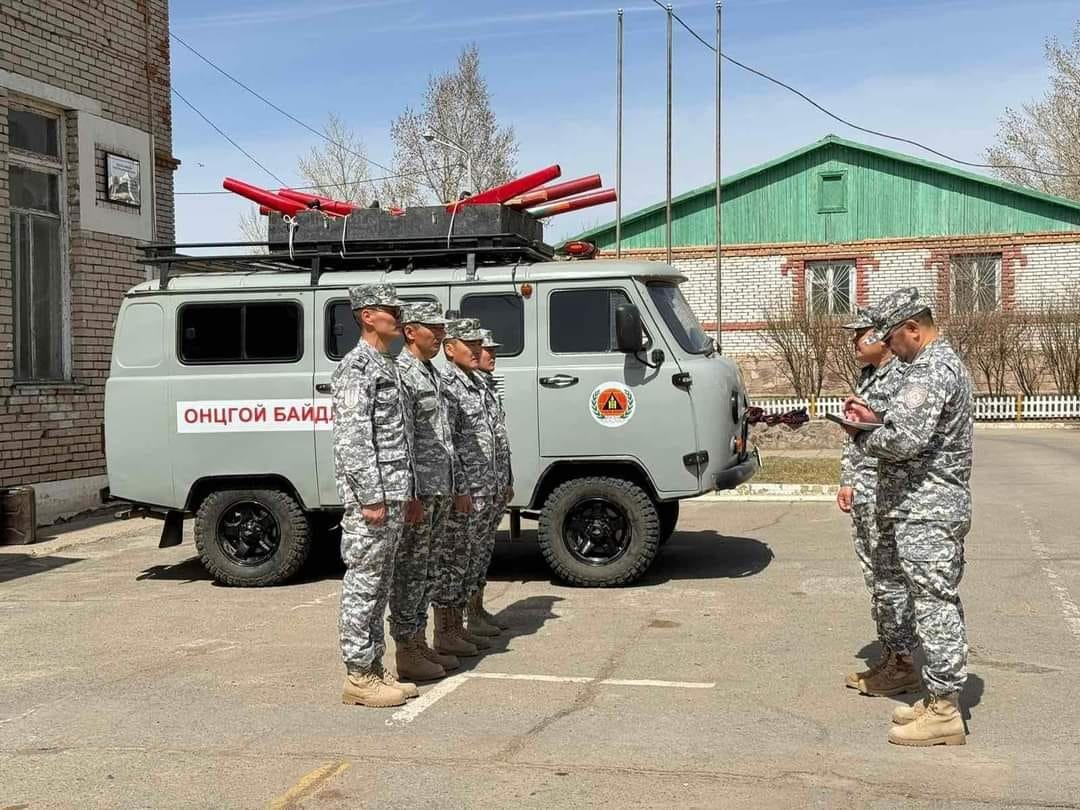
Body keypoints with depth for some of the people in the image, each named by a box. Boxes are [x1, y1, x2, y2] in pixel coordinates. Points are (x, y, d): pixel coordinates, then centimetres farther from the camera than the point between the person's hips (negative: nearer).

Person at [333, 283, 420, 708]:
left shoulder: (385, 366, 18)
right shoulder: (357, 366, -11)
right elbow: (352, 438, -18)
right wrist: (370, 497, -21)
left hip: (391, 494, 10)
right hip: (371, 496, -10)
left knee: (378, 584, 13)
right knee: (363, 584, -3)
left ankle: (373, 669, 21)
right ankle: (358, 677, 4)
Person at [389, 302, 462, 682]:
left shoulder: (432, 373, 18)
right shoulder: (401, 373, -12)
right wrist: (410, 494, -21)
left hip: (439, 489, 9)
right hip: (418, 491, -9)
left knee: (425, 569, 14)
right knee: (409, 570, -3)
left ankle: (419, 643, 22)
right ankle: (406, 653, 4)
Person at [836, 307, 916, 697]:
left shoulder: (904, 377, -15)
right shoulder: (866, 377, 16)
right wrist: (848, 481, 16)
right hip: (861, 491, 10)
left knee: (891, 579, -2)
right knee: (875, 577, 15)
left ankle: (903, 664, 9)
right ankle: (888, 655, 25)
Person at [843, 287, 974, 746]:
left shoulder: (929, 370, -18)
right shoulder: (945, 362, 17)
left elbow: (903, 440, -28)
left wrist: (863, 436, -10)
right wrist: (876, 418, 10)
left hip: (925, 511, -11)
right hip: (943, 506, 11)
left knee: (933, 606, -6)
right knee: (942, 603, 15)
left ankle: (943, 712, -1)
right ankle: (942, 698, 24)